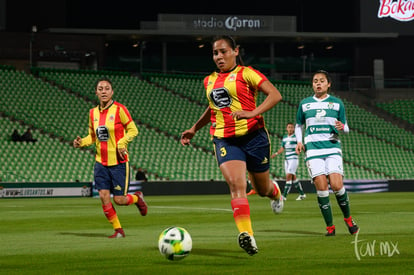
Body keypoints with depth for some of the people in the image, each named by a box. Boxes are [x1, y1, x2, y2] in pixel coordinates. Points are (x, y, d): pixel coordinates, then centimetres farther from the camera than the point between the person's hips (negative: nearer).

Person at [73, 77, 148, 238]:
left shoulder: (119, 109, -9)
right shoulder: (93, 113, 6)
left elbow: (133, 130, -5)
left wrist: (122, 142, -20)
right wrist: (81, 142, -3)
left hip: (119, 162, -4)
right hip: (101, 162, 4)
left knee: (119, 200, -3)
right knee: (103, 197, -5)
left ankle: (137, 198, 31)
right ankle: (118, 231, 10)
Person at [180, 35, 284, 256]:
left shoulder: (246, 74, -3)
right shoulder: (210, 81, 15)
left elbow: (275, 95, -12)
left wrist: (253, 113, -25)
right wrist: (195, 128, 27)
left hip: (252, 136, -3)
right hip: (224, 140, 3)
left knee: (262, 189, 12)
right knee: (236, 185, -21)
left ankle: (274, 191, 52)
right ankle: (246, 235, -32)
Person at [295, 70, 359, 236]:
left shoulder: (337, 103, 10)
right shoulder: (304, 103, 12)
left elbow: (346, 128, 14)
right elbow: (299, 125, 24)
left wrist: (342, 127, -10)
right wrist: (299, 141, 7)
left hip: (332, 148, -1)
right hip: (312, 149, 1)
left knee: (336, 185, -15)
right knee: (321, 187, -11)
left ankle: (348, 218, 8)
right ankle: (329, 226, -2)